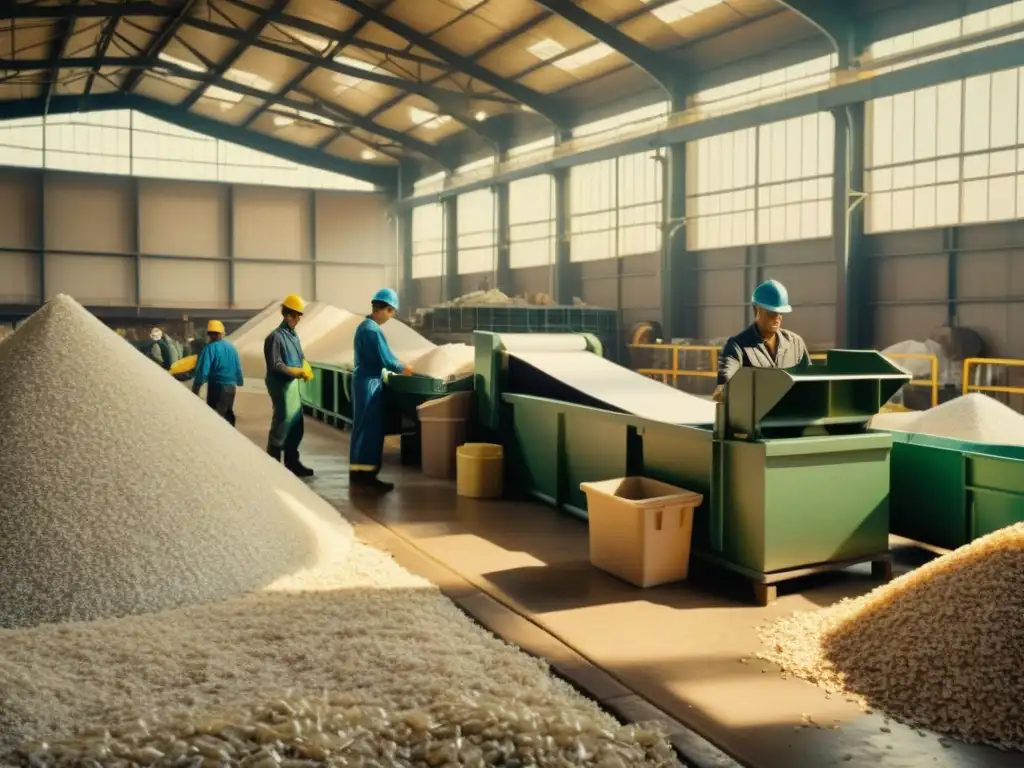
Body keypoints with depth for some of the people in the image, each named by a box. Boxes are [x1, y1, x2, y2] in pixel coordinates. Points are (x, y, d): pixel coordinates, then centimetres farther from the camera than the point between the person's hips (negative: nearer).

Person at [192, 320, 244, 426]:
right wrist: (239, 381, 28)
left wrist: (196, 387, -12)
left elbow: (202, 370, -17)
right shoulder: (231, 347, 8)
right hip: (231, 386, 6)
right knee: (228, 413, 20)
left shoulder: (210, 348, -12)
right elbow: (238, 367, 14)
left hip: (217, 386, -6)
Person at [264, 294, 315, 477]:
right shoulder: (276, 336, -13)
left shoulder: (294, 335, 14)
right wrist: (297, 372, -26)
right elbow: (276, 365, -18)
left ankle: (292, 462, 23)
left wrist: (306, 370, -1)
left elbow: (301, 358, 19)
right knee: (282, 423, -7)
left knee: (297, 425, 13)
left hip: (293, 385, 9)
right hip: (281, 386, -9)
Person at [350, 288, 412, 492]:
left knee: (364, 427, 13)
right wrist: (404, 368, -1)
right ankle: (364, 473, -2)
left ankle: (359, 472, 18)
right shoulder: (373, 330, -19)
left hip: (363, 380, 10)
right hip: (369, 383, -10)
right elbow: (386, 359, -18)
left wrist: (395, 367, 16)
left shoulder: (364, 326, 13)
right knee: (370, 428, -5)